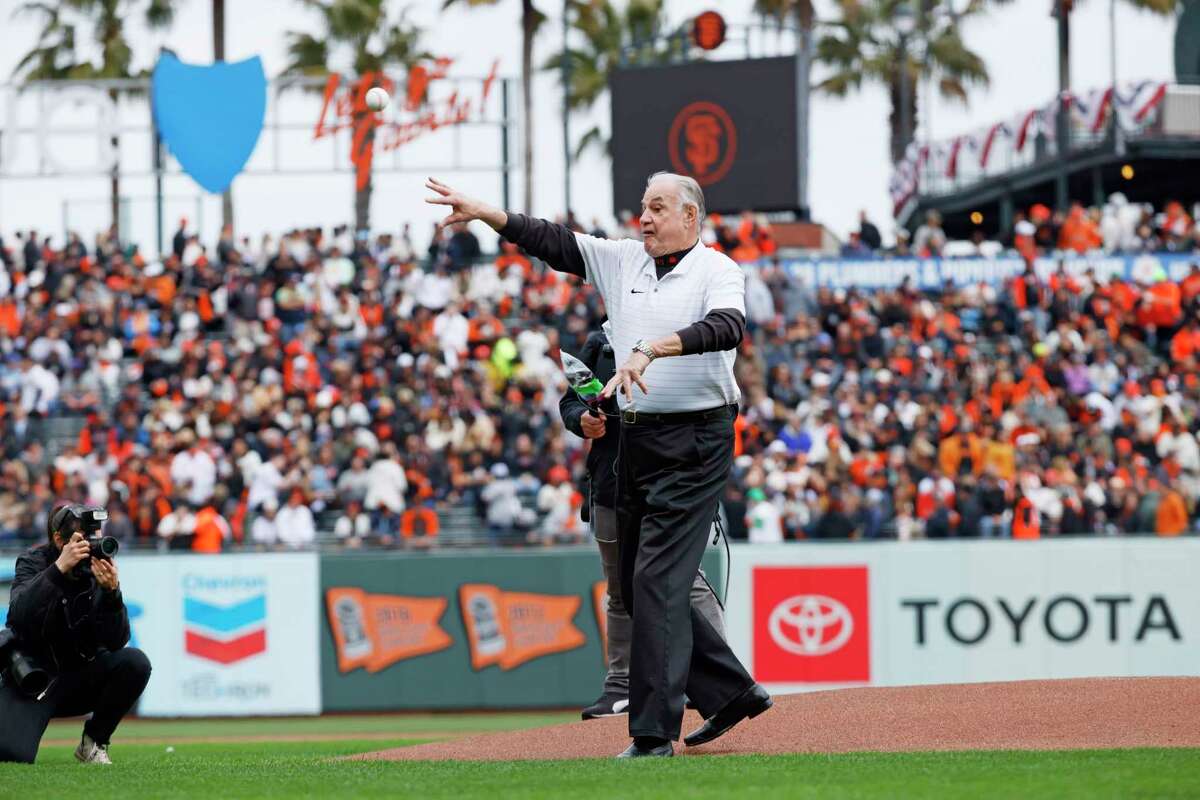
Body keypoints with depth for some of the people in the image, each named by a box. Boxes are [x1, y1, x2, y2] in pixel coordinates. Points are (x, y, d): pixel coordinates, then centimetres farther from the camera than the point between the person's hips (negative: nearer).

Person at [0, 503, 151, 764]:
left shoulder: (100, 570, -6)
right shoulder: (34, 561, -11)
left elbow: (116, 642, -15)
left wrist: (112, 591, -32)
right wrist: (59, 568, -39)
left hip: (78, 679, 3)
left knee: (135, 662, -25)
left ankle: (93, 742, -4)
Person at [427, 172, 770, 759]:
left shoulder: (716, 271, -7)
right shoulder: (622, 260, 13)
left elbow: (728, 327, -26)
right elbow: (552, 242, 10)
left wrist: (651, 349, -37)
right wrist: (484, 212, -2)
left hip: (695, 442, -8)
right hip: (636, 440, 8)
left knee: (657, 582, -13)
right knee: (638, 584, 12)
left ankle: (654, 733, -11)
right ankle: (731, 692, 24)